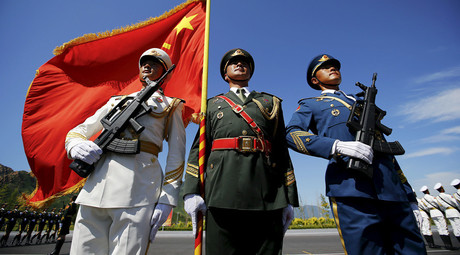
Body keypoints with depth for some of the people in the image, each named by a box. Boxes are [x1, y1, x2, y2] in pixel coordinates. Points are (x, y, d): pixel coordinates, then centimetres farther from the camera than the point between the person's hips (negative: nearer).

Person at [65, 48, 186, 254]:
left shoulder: (169, 106, 14)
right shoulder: (117, 101, 26)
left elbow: (176, 156, 5)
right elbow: (76, 132, 25)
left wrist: (167, 198, -6)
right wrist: (76, 146, 0)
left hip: (137, 186, -4)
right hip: (97, 182, 4)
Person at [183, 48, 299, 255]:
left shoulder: (271, 102, 22)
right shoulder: (213, 104, 22)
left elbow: (282, 150, 15)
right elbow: (198, 148, 12)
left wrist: (289, 199, 8)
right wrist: (192, 191, -2)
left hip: (266, 195, 1)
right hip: (223, 191, 0)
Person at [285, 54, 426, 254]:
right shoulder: (310, 105, 15)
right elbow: (292, 134, -6)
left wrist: (410, 198, 21)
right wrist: (336, 146, -22)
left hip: (393, 191, 6)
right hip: (351, 191, -5)